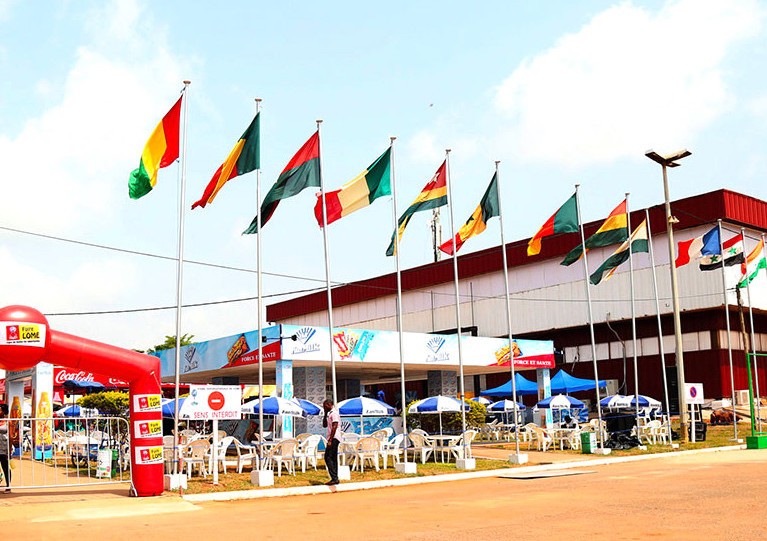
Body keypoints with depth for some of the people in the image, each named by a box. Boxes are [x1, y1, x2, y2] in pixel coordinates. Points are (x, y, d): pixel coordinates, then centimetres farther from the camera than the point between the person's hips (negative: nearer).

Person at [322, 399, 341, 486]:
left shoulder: (334, 413, -12)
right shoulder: (330, 414, 19)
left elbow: (334, 427, -20)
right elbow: (324, 425, 26)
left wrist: (330, 440, -22)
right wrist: (325, 414, 16)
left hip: (334, 438, -10)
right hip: (333, 439, 10)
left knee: (328, 458, -13)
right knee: (333, 459, 10)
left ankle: (334, 478, -16)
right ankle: (335, 479, 11)